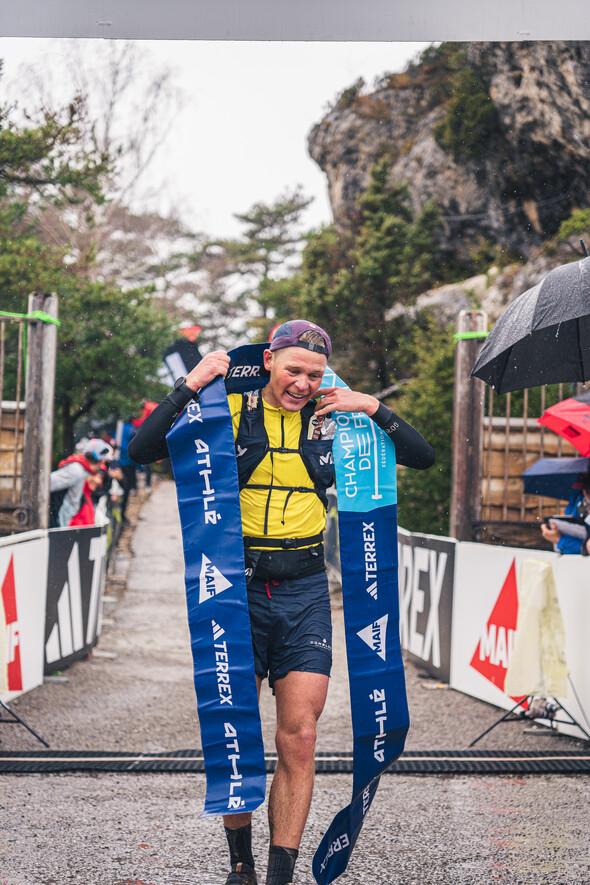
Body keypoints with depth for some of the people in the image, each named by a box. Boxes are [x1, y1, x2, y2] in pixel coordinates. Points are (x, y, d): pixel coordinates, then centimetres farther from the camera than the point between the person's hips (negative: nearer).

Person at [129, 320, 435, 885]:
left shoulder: (332, 420, 6)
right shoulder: (229, 411, 1)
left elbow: (422, 457, 9)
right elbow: (142, 451, -5)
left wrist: (373, 409, -4)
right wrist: (190, 385, -11)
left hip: (305, 592, 1)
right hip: (237, 587, -1)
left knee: (299, 738, -4)